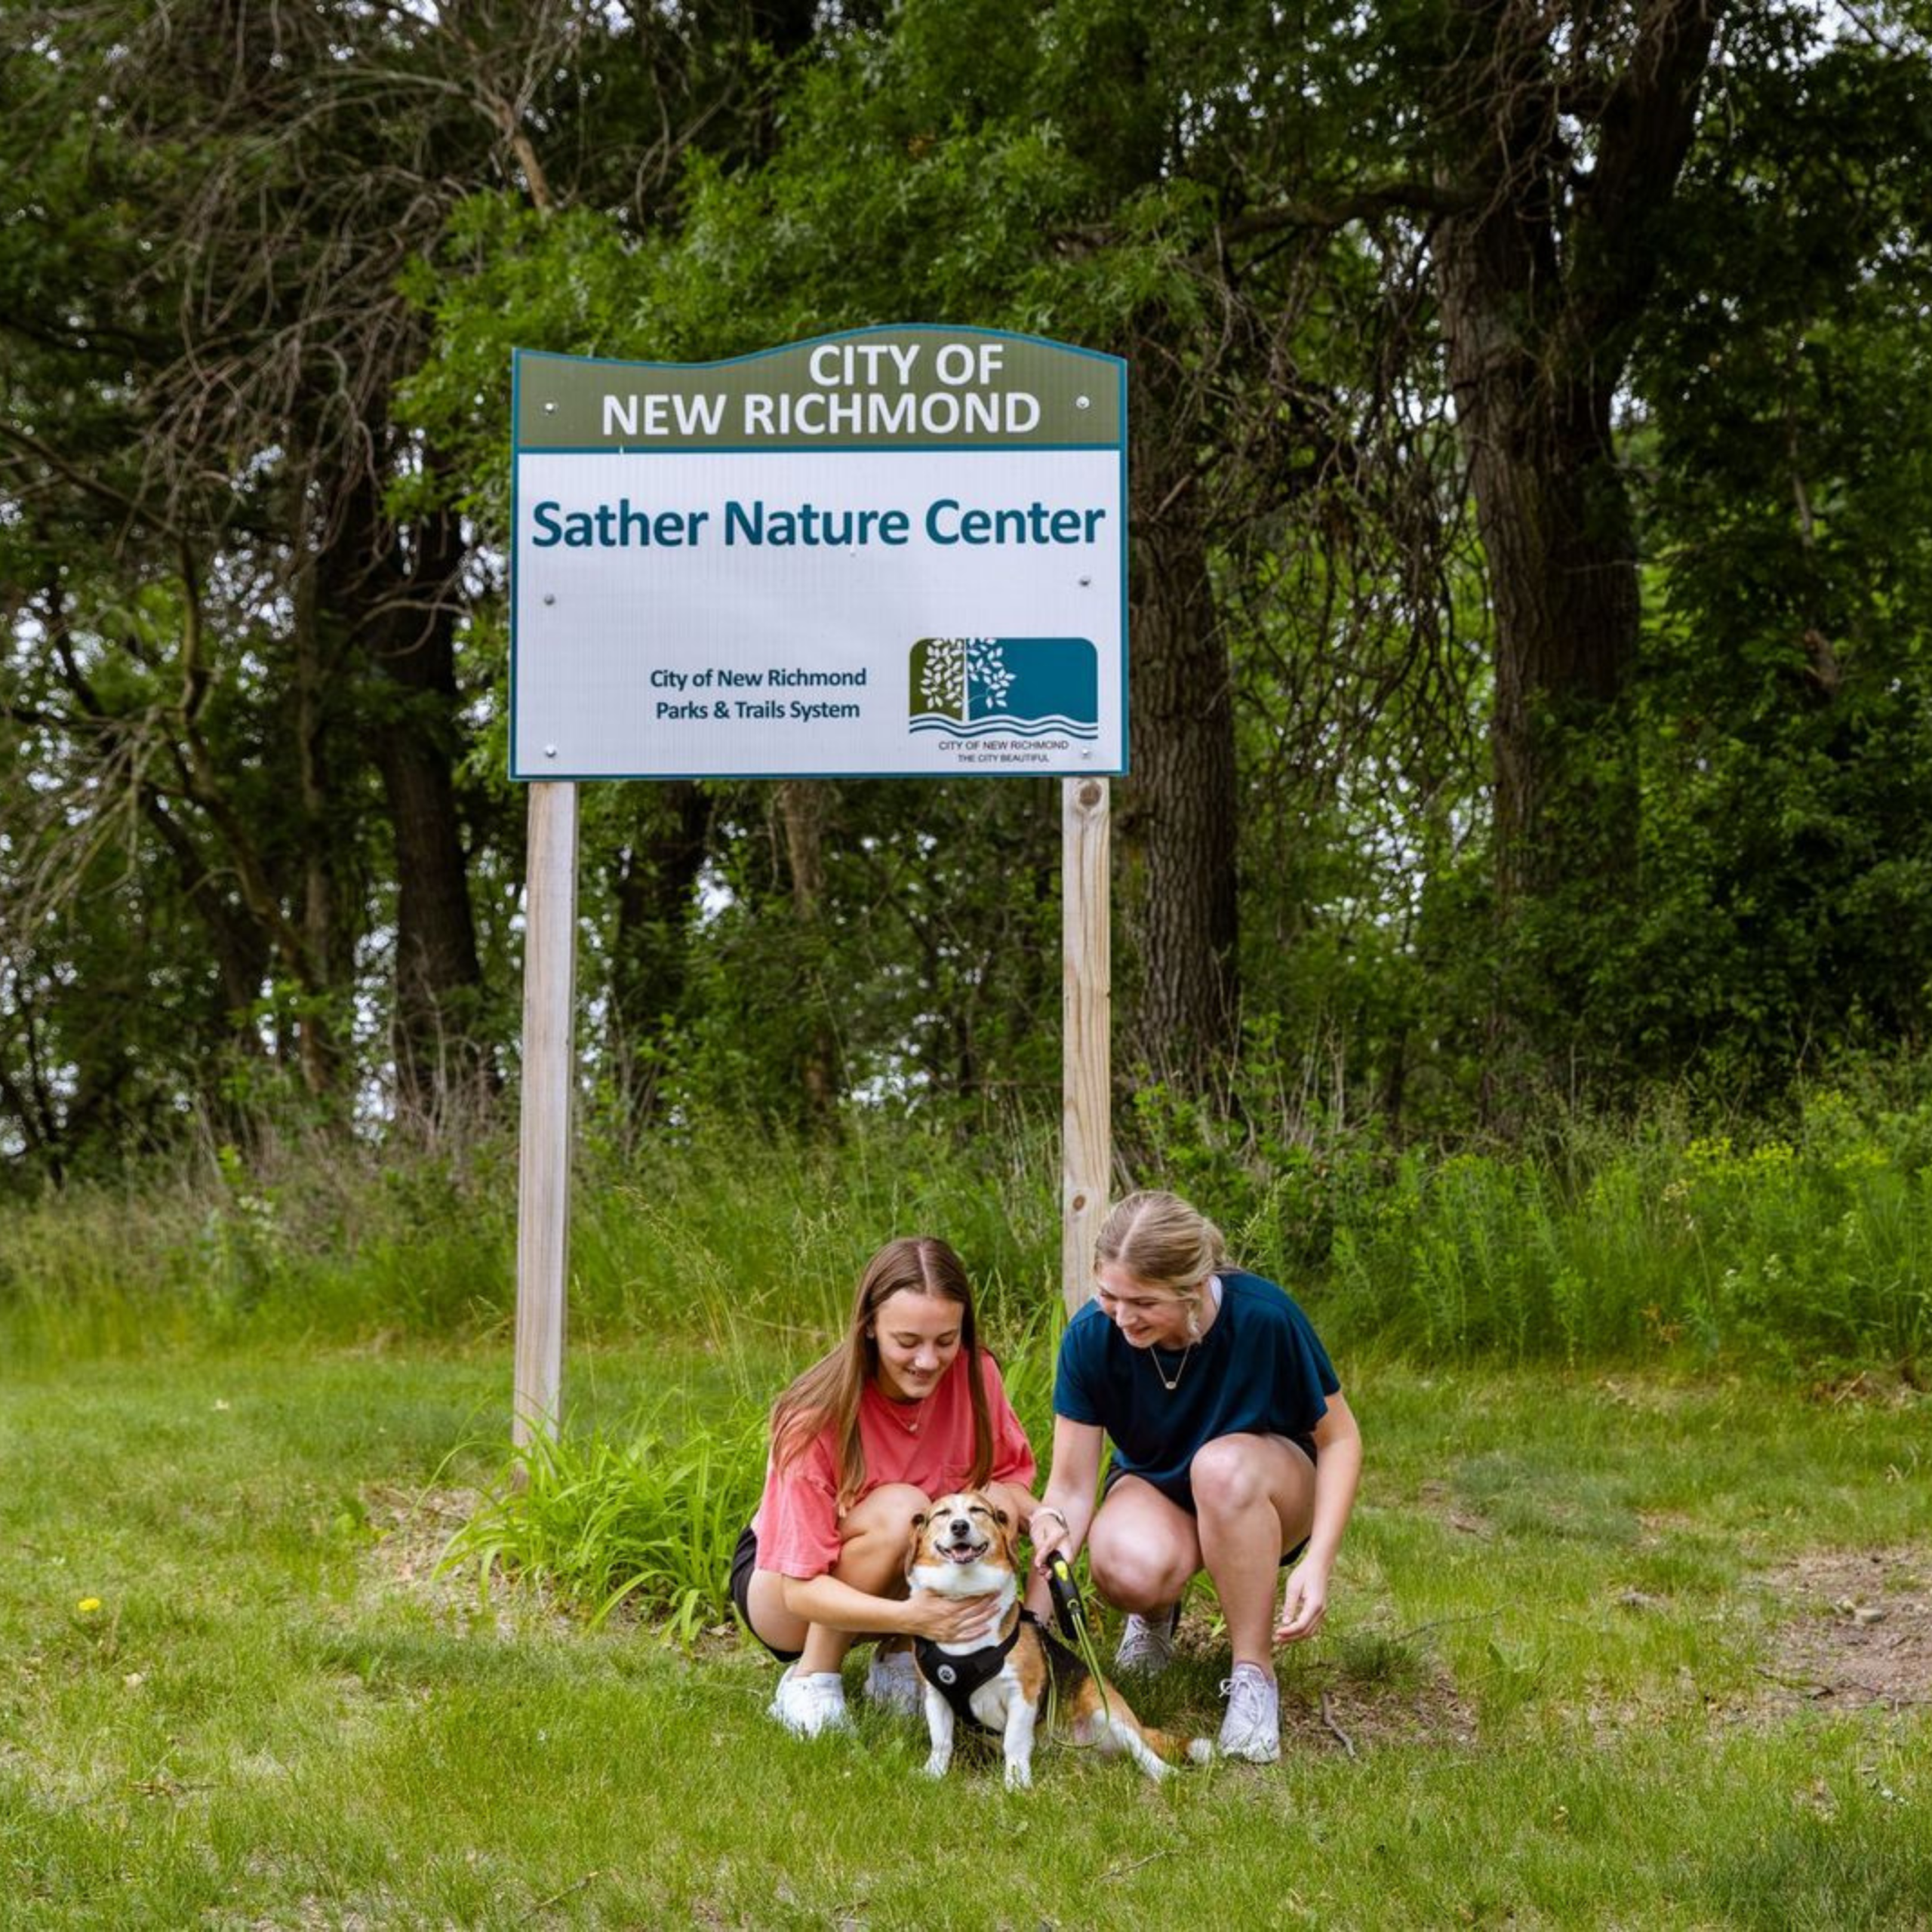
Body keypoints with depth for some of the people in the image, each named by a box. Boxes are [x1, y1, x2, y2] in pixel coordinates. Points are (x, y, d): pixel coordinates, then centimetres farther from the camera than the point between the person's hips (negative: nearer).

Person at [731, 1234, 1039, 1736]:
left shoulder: (973, 1375, -17)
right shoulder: (816, 1419, -29)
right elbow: (801, 1591, -30)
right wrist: (911, 1617, -47)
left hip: (910, 1582, 5)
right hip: (778, 1585, -5)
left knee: (996, 1504, -25)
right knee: (899, 1510, -34)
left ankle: (899, 1660, -5)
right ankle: (810, 1678, -16)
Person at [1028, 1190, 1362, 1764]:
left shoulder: (1263, 1317, -28)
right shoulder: (1091, 1337, -22)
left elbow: (1339, 1439, -15)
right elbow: (1071, 1485, -17)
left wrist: (1317, 1562, -26)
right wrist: (1053, 1527, -40)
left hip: (1267, 1489, -1)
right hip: (1155, 1487, 1)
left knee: (1223, 1464, -38)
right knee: (1129, 1570, -35)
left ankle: (1253, 1677, -21)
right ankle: (1156, 1611, 5)